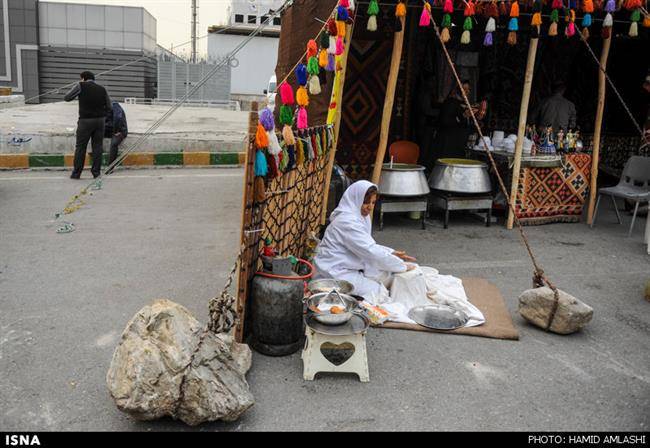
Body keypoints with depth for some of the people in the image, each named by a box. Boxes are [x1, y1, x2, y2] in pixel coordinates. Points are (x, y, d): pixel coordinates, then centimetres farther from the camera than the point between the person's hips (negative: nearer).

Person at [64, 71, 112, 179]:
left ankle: (76, 173, 4)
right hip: (100, 120, 3)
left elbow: (66, 97, 4)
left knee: (80, 147, 2)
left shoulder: (80, 86, -1)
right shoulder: (102, 89, 9)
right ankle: (96, 172, 5)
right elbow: (109, 108, 10)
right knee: (97, 146, 6)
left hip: (85, 120, -3)